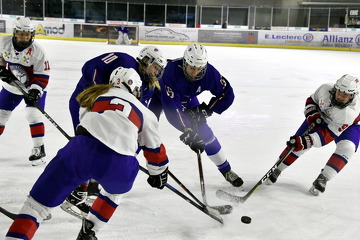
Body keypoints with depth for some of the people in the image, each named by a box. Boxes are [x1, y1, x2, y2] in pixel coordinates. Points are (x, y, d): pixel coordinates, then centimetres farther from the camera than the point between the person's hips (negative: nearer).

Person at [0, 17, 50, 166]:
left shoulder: (37, 51, -23)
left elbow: (42, 77, -20)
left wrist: (35, 92, -31)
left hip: (34, 87, -4)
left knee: (32, 115, -19)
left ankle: (39, 149, -7)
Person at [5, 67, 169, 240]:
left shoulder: (96, 95, 30)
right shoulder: (145, 112, 28)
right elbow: (154, 149, 35)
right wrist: (158, 175, 51)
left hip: (83, 149, 0)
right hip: (119, 166, 1)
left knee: (38, 202, 8)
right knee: (115, 191, 36)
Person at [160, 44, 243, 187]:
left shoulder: (209, 72, -27)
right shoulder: (172, 70, -40)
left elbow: (227, 94, -15)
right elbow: (171, 106, -42)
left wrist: (206, 110, -22)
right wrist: (187, 131, -45)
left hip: (187, 99, 3)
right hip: (161, 93, -2)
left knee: (205, 133, -1)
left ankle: (227, 171, 14)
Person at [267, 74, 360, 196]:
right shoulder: (325, 89, -30)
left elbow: (329, 134, -41)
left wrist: (307, 141, -51)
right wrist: (312, 115, -26)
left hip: (349, 125, -2)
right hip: (321, 117, 3)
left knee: (346, 148, -30)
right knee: (298, 141, -6)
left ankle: (322, 179, -20)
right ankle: (277, 170, 10)